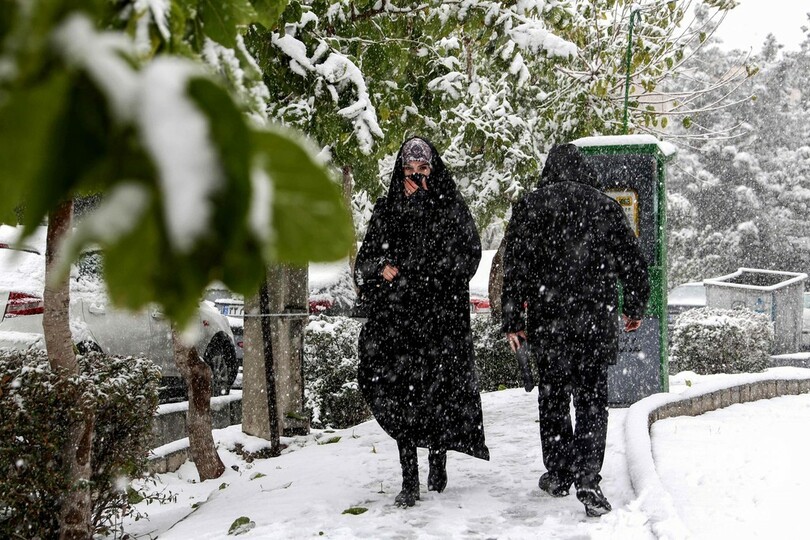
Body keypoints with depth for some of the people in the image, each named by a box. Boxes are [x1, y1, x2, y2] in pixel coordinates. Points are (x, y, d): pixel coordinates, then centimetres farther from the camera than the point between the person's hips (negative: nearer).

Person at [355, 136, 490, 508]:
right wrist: (381, 268, -8)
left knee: (439, 390, 0)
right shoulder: (385, 211, 13)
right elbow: (364, 261, 15)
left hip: (441, 314, -2)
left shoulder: (451, 209, 6)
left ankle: (438, 462, 22)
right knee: (398, 392, -3)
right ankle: (409, 480, 1)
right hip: (395, 317, 2)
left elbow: (469, 254, -5)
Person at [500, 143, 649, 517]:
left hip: (547, 321, 0)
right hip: (597, 321, 0)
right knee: (592, 399, 4)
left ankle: (558, 474, 23)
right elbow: (633, 261, 8)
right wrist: (635, 308, 20)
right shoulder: (606, 207, 4)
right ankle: (587, 481, -7)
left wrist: (512, 321, 0)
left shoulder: (529, 207, 1)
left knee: (552, 397, 14)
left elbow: (514, 269, -4)